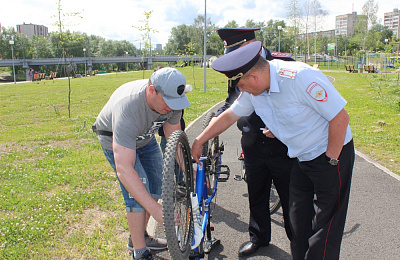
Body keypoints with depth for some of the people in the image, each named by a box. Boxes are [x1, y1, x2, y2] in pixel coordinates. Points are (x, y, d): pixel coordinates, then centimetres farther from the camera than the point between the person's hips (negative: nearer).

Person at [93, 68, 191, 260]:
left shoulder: (171, 99, -25)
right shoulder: (128, 108, -44)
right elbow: (124, 170, -47)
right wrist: (155, 209, -48)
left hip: (144, 135, 6)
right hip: (115, 139, -6)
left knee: (156, 186, 6)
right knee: (137, 193, -17)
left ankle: (140, 237, 26)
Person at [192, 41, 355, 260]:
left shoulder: (301, 78, -28)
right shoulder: (253, 89, -6)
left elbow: (340, 117, -24)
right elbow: (229, 116, 7)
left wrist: (330, 160, -15)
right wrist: (199, 141, 11)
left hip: (331, 154, -7)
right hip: (301, 158, 7)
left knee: (325, 226, 1)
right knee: (298, 222, 14)